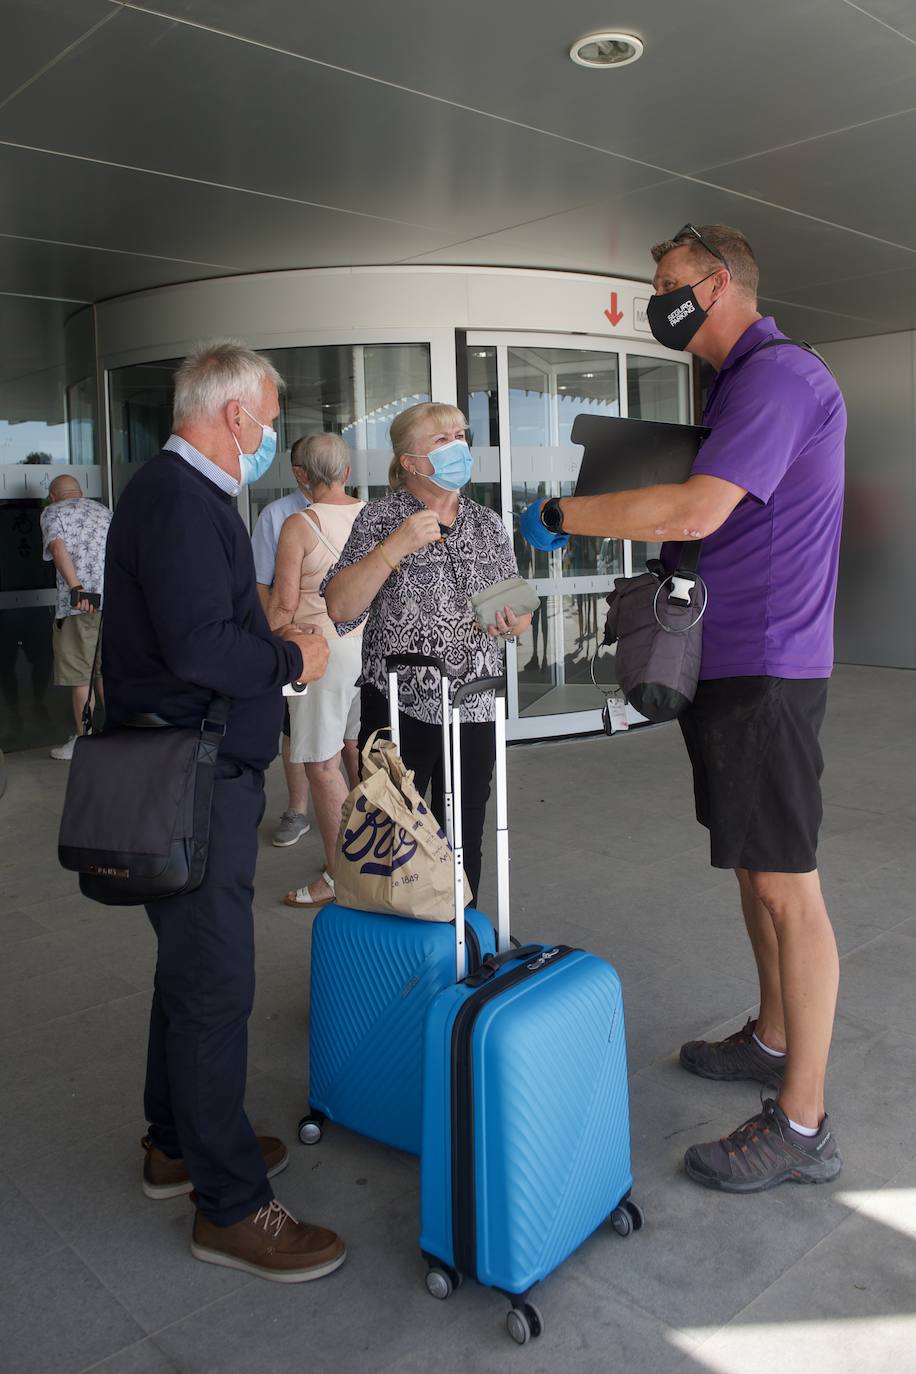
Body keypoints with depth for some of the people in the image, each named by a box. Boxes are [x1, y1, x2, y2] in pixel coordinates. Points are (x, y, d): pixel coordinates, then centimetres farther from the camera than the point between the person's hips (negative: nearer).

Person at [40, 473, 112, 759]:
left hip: (78, 606, -5)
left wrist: (77, 589, -20)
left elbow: (58, 547, -11)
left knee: (80, 675, 2)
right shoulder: (103, 510, 22)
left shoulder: (52, 512, 7)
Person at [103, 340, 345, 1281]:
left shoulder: (188, 495, 18)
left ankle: (177, 1143, 37)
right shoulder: (177, 500, -17)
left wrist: (271, 643, 8)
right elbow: (197, 646, -26)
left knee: (191, 966, 20)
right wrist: (291, 660, -12)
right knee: (214, 982, -3)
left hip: (204, 771, 11)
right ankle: (229, 1206, 10)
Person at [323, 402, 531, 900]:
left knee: (464, 841, 12)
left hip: (472, 709, 4)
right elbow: (340, 607, -12)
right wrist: (393, 548, -21)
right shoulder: (380, 518, -2)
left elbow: (519, 611, 16)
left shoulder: (488, 523, 11)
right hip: (397, 706, -4)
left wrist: (512, 622, -7)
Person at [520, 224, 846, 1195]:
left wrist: (561, 514, -15)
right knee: (753, 868, 18)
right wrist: (661, 564, 10)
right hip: (729, 665, 10)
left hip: (765, 668, -10)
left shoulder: (779, 375, -13)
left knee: (787, 886, -5)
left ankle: (802, 1124, 6)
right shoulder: (739, 384, 20)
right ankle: (773, 1039, 35)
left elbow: (698, 511, -24)